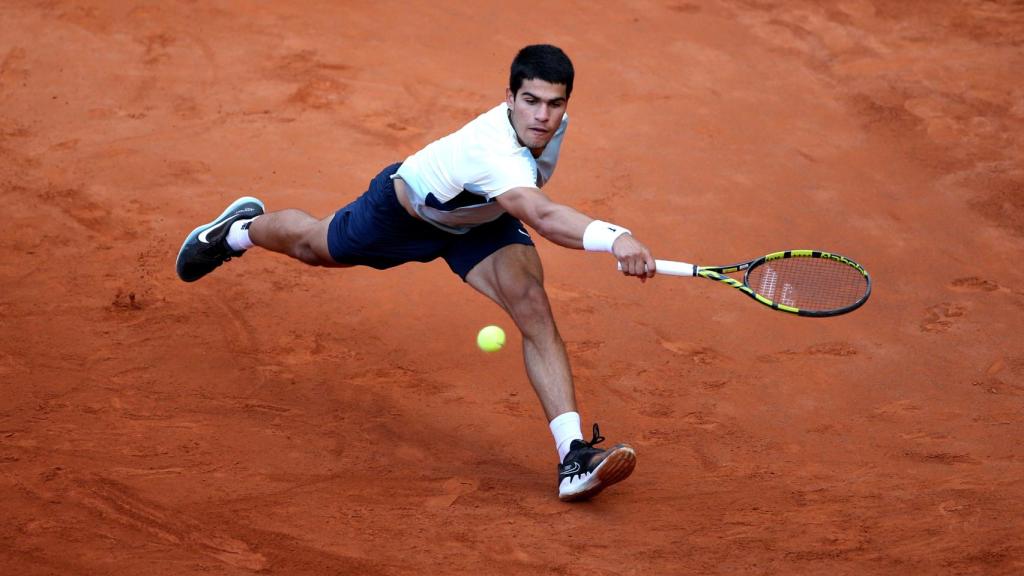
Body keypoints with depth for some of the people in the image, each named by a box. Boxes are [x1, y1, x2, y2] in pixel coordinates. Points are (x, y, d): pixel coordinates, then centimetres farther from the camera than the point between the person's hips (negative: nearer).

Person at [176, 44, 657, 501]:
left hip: (482, 220, 5)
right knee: (313, 246, 26)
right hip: (407, 209, -4)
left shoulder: (552, 124, -23)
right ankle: (243, 229, 63)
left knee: (533, 307, -23)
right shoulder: (494, 152, -49)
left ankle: (573, 455, -26)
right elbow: (544, 217, -68)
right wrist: (614, 238, -82)